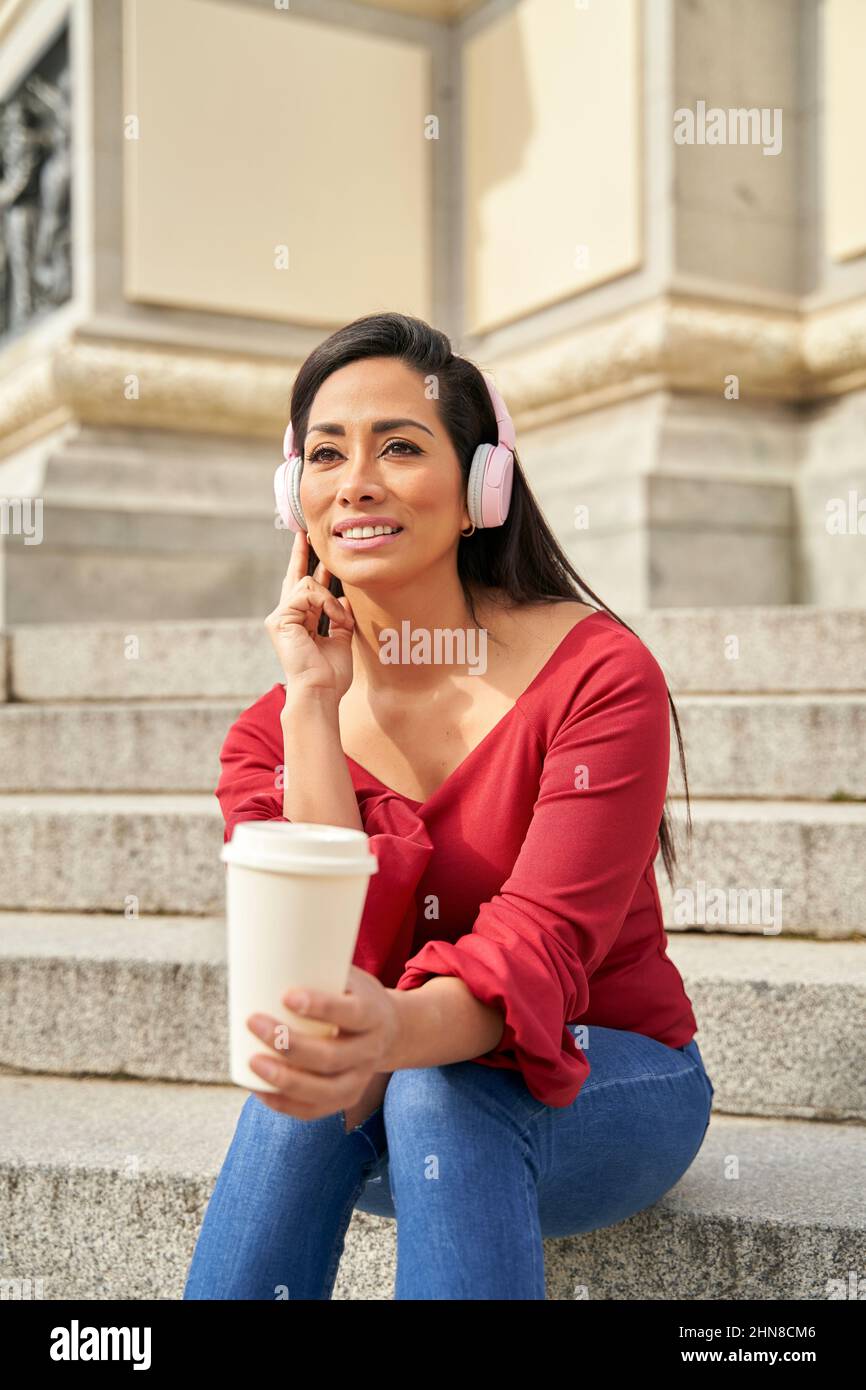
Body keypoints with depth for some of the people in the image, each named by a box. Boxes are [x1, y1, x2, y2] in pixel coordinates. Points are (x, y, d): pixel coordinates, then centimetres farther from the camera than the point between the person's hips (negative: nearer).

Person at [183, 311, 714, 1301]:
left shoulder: (599, 673, -15)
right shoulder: (269, 735, -4)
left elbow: (547, 943, -26)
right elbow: (328, 970, -17)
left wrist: (401, 1031, -48)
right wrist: (314, 700, -19)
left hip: (608, 1096, -2)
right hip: (397, 1125, 3)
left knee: (437, 1086, -33)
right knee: (317, 1076, -30)